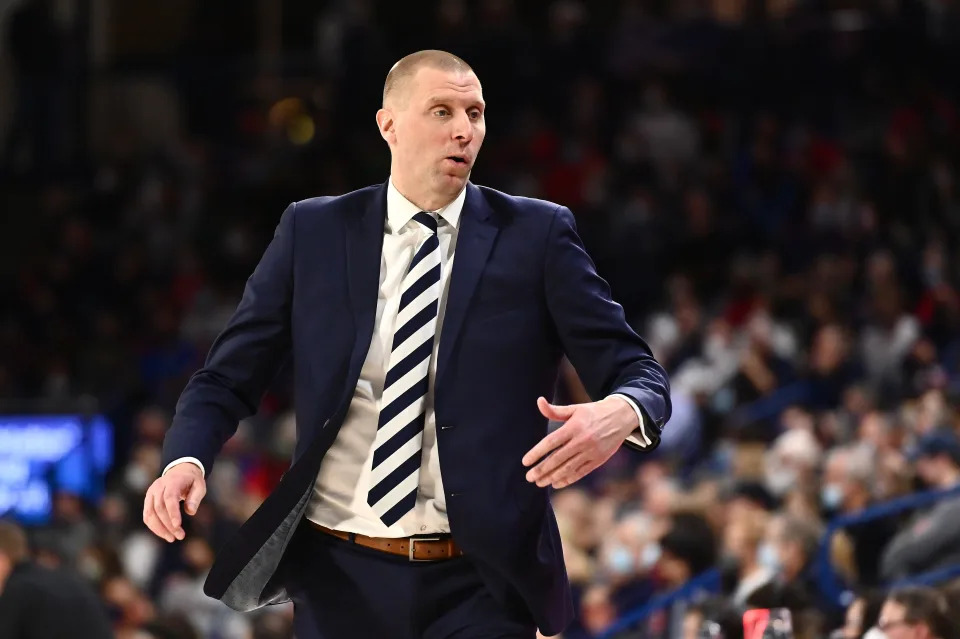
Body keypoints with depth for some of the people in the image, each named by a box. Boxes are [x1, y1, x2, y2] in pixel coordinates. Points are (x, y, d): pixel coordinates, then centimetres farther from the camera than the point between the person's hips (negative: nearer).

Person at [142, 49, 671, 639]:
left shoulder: (537, 236, 1)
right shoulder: (314, 232, 5)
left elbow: (634, 370, -2)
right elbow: (226, 380, 6)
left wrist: (620, 413, -27)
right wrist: (186, 459, -14)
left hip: (480, 587, -1)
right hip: (341, 574, 1)